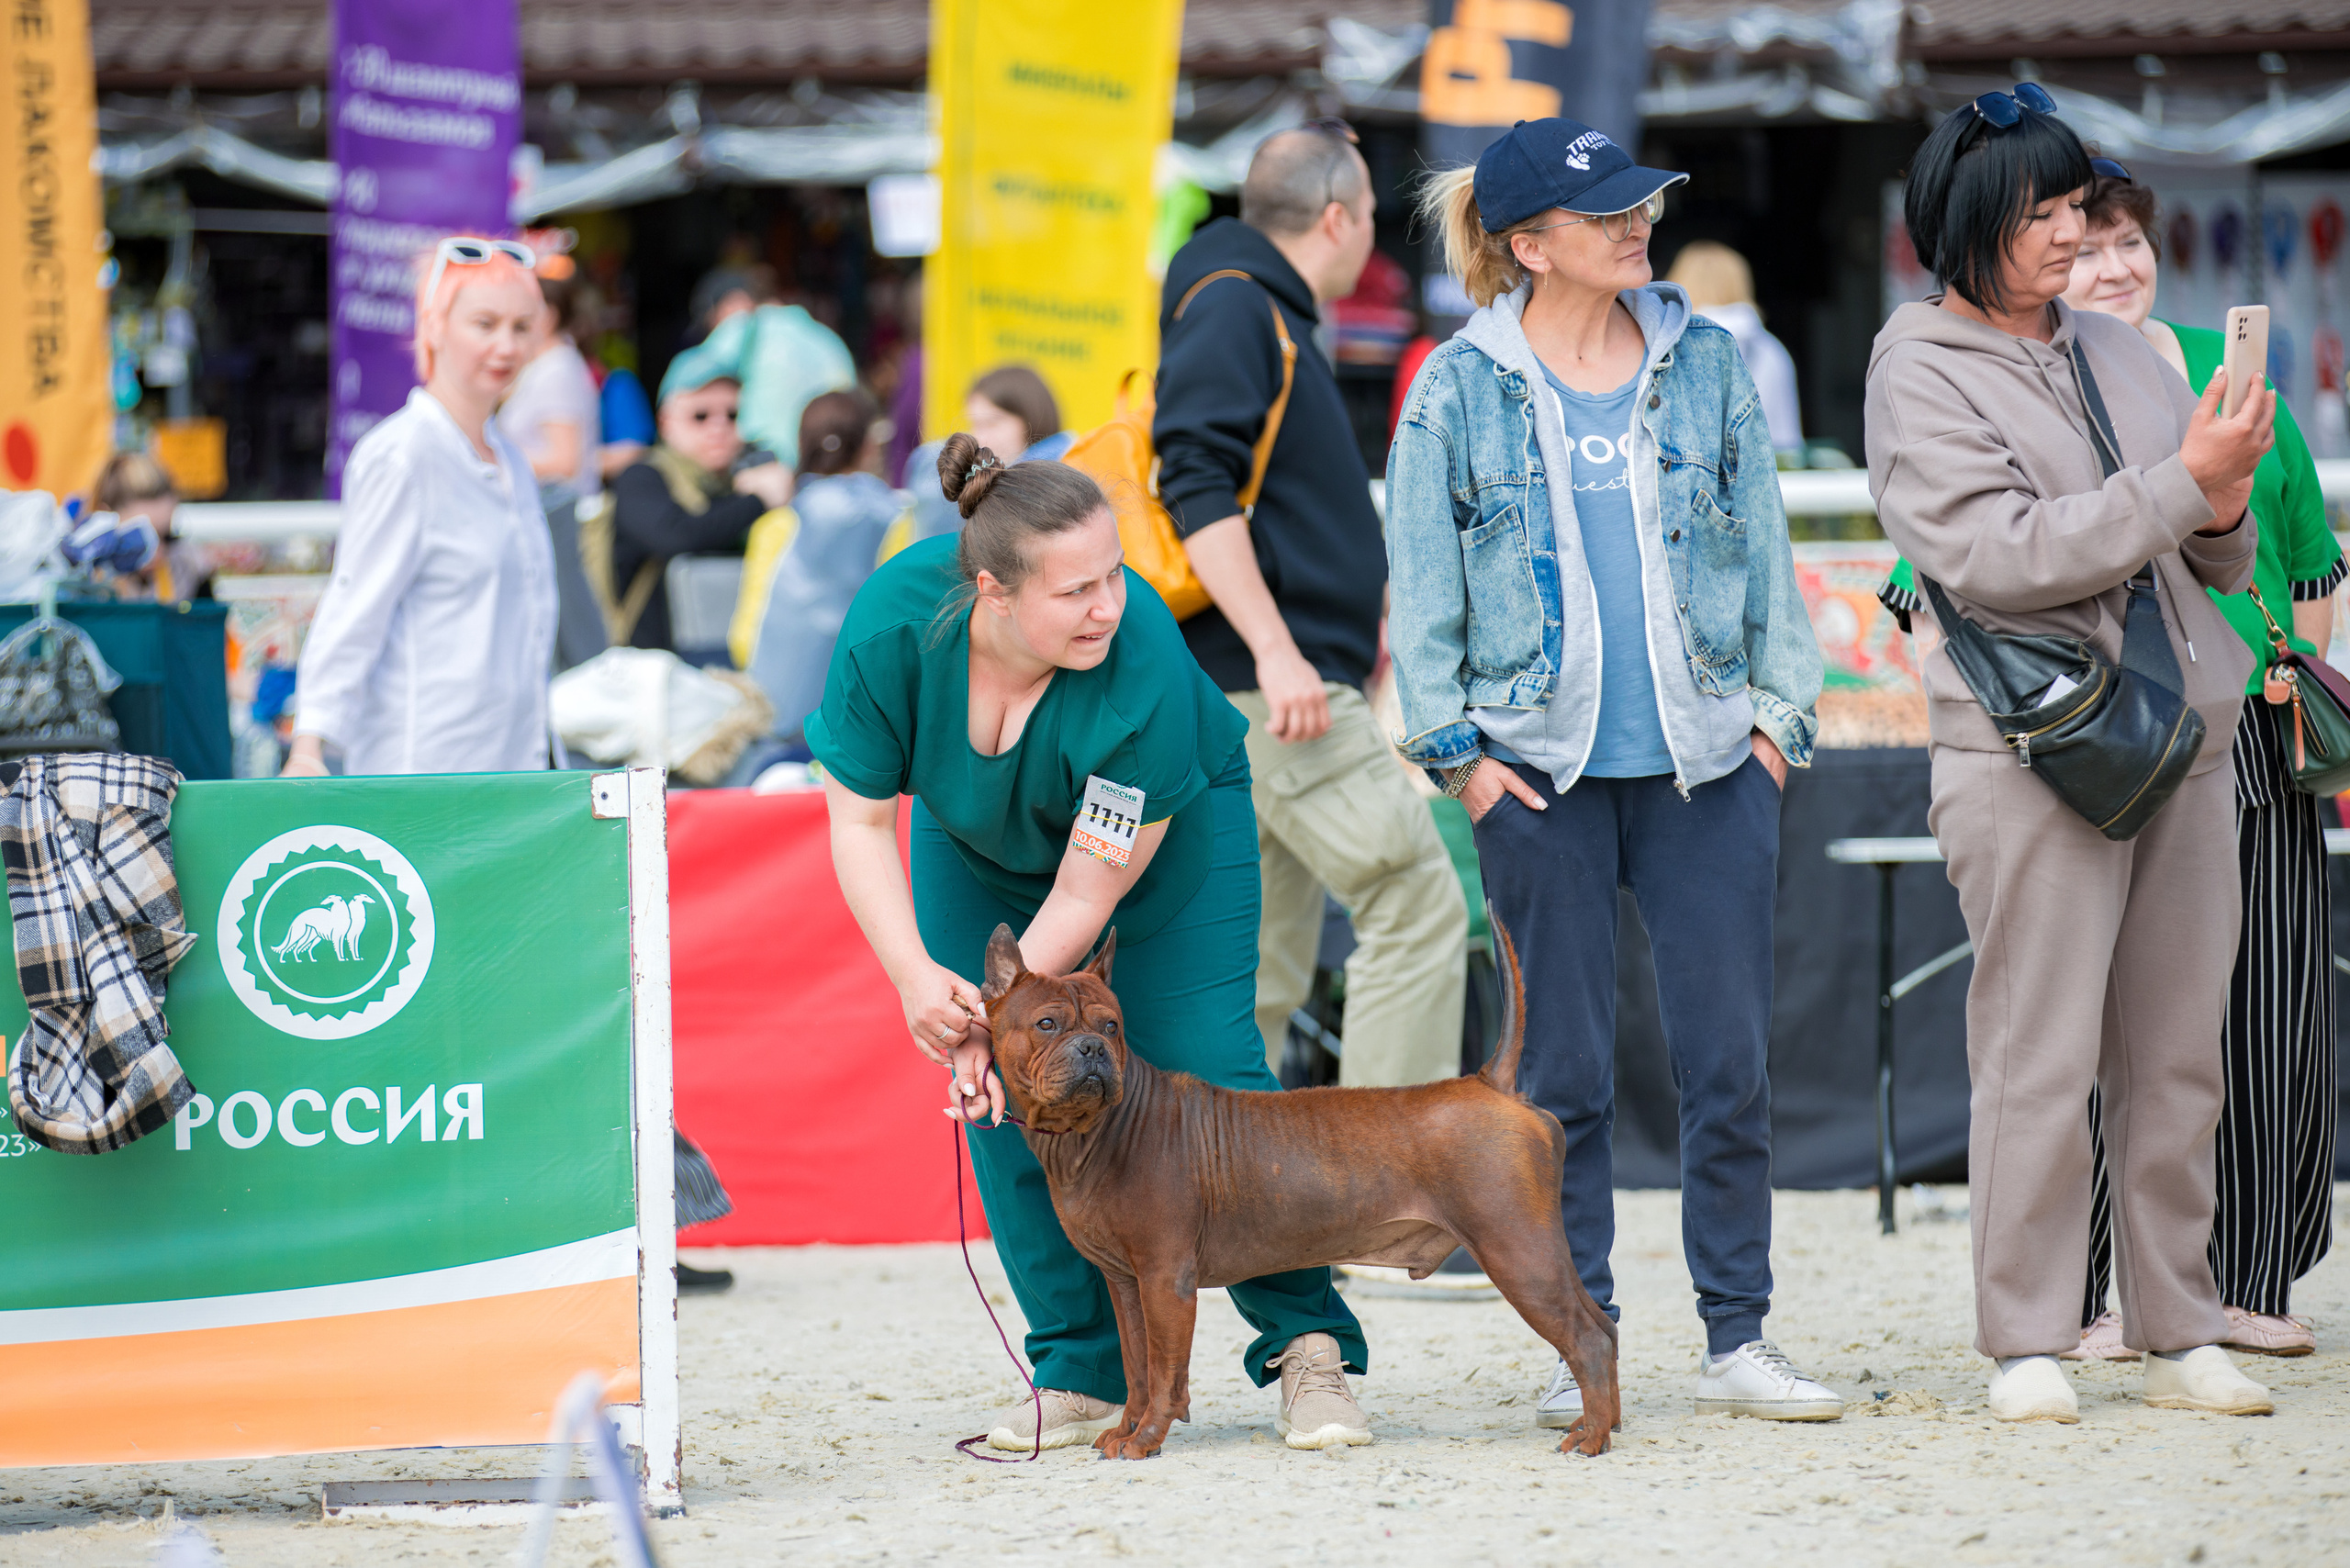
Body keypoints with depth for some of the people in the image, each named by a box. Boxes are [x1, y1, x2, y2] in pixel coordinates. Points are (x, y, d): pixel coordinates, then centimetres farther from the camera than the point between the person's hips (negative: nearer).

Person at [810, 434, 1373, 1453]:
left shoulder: (1144, 663, -40)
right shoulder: (894, 624, -33)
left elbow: (1091, 887, -32)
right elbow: (859, 817, -21)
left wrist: (1001, 1015, -36)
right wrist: (917, 977, -33)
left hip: (1172, 826, -3)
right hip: (978, 841, 3)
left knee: (1200, 1073, -15)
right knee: (1004, 1101, -6)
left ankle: (1306, 1349, -7)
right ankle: (1084, 1373, 2)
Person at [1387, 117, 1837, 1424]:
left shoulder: (1706, 362, 7)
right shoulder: (1461, 388, 1)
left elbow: (1764, 545, 11)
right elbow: (1422, 583, 3)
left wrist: (1783, 710, 4)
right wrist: (1456, 747, -3)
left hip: (1708, 767, 2)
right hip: (1543, 773, -2)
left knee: (1733, 1060, 0)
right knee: (1566, 1073, 3)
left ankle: (1739, 1339, 9)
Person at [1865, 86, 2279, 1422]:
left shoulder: (2124, 355, 16)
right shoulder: (1921, 377, -2)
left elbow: (2220, 567, 19)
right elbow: (1997, 556, -15)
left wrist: (2227, 505, -5)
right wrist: (2179, 484, -15)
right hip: (2031, 749, -6)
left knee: (2179, 1054, 6)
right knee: (2041, 1056, -7)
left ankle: (2182, 1334, 11)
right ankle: (2027, 1341, -1)